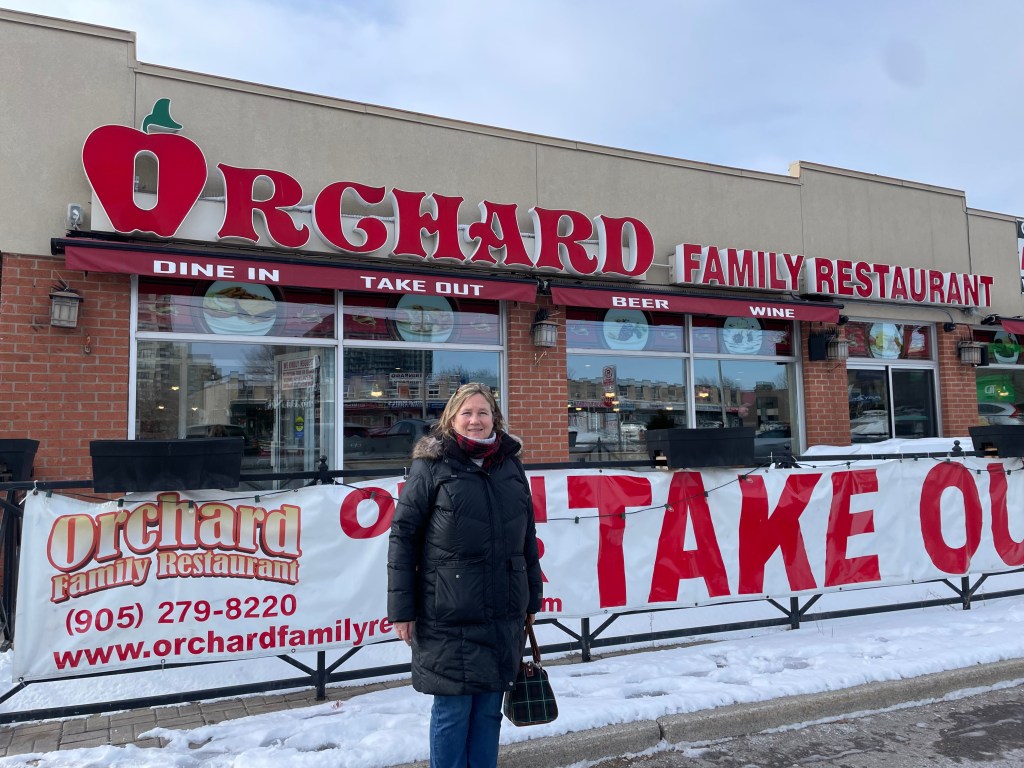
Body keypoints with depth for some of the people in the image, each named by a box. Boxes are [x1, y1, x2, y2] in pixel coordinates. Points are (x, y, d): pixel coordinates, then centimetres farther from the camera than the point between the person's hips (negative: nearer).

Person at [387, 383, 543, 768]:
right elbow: (403, 536, -6)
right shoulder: (430, 465, -4)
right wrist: (401, 608, -9)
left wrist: (532, 599, 15)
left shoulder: (511, 465, 10)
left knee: (489, 709, 14)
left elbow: (527, 537, 15)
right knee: (452, 710, 5)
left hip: (504, 616, 5)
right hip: (449, 618, -4)